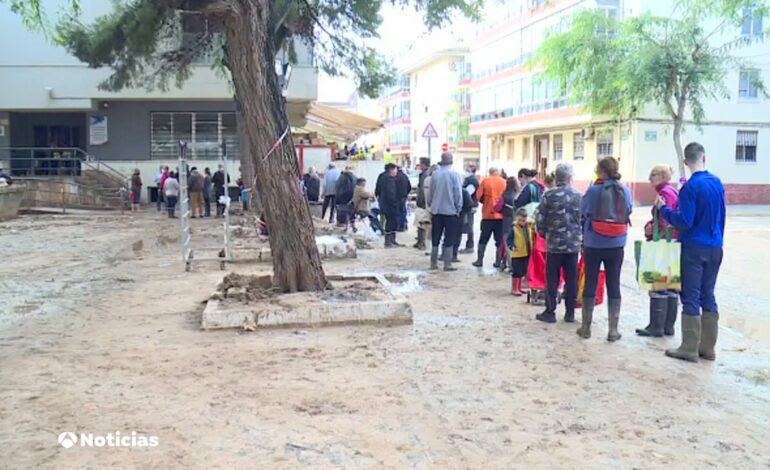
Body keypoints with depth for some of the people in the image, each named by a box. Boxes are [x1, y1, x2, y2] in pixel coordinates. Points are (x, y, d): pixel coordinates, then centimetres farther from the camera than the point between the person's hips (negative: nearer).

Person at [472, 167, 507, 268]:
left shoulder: (485, 181, -4)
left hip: (487, 214, 0)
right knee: (499, 239, 8)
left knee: (483, 239, 10)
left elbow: (478, 196, -5)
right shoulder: (504, 182, -2)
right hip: (500, 215, 1)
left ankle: (479, 260, 11)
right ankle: (498, 261, 7)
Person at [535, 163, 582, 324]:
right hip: (574, 243, 2)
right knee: (571, 279, 8)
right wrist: (580, 234, 15)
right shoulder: (579, 196, -1)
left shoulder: (549, 196, -7)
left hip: (554, 243, -2)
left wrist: (543, 233, 11)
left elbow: (539, 218, -6)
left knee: (552, 279, 5)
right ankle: (570, 312, 14)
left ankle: (550, 312, 9)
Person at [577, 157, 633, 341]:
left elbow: (583, 212, -1)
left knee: (590, 283, 8)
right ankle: (613, 330, 11)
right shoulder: (625, 191, -1)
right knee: (613, 285, 7)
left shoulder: (594, 190, -11)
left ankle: (586, 327, 17)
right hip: (617, 245, 2)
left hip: (594, 244, -2)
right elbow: (629, 211, 13)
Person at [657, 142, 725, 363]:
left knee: (691, 298, 0)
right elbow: (721, 218, 16)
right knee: (708, 296, 12)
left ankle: (690, 349, 5)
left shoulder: (691, 186, -15)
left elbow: (684, 222, -17)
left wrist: (663, 209, -7)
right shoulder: (717, 183, 7)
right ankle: (708, 348, 17)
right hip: (715, 249, 6)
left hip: (694, 248, -6)